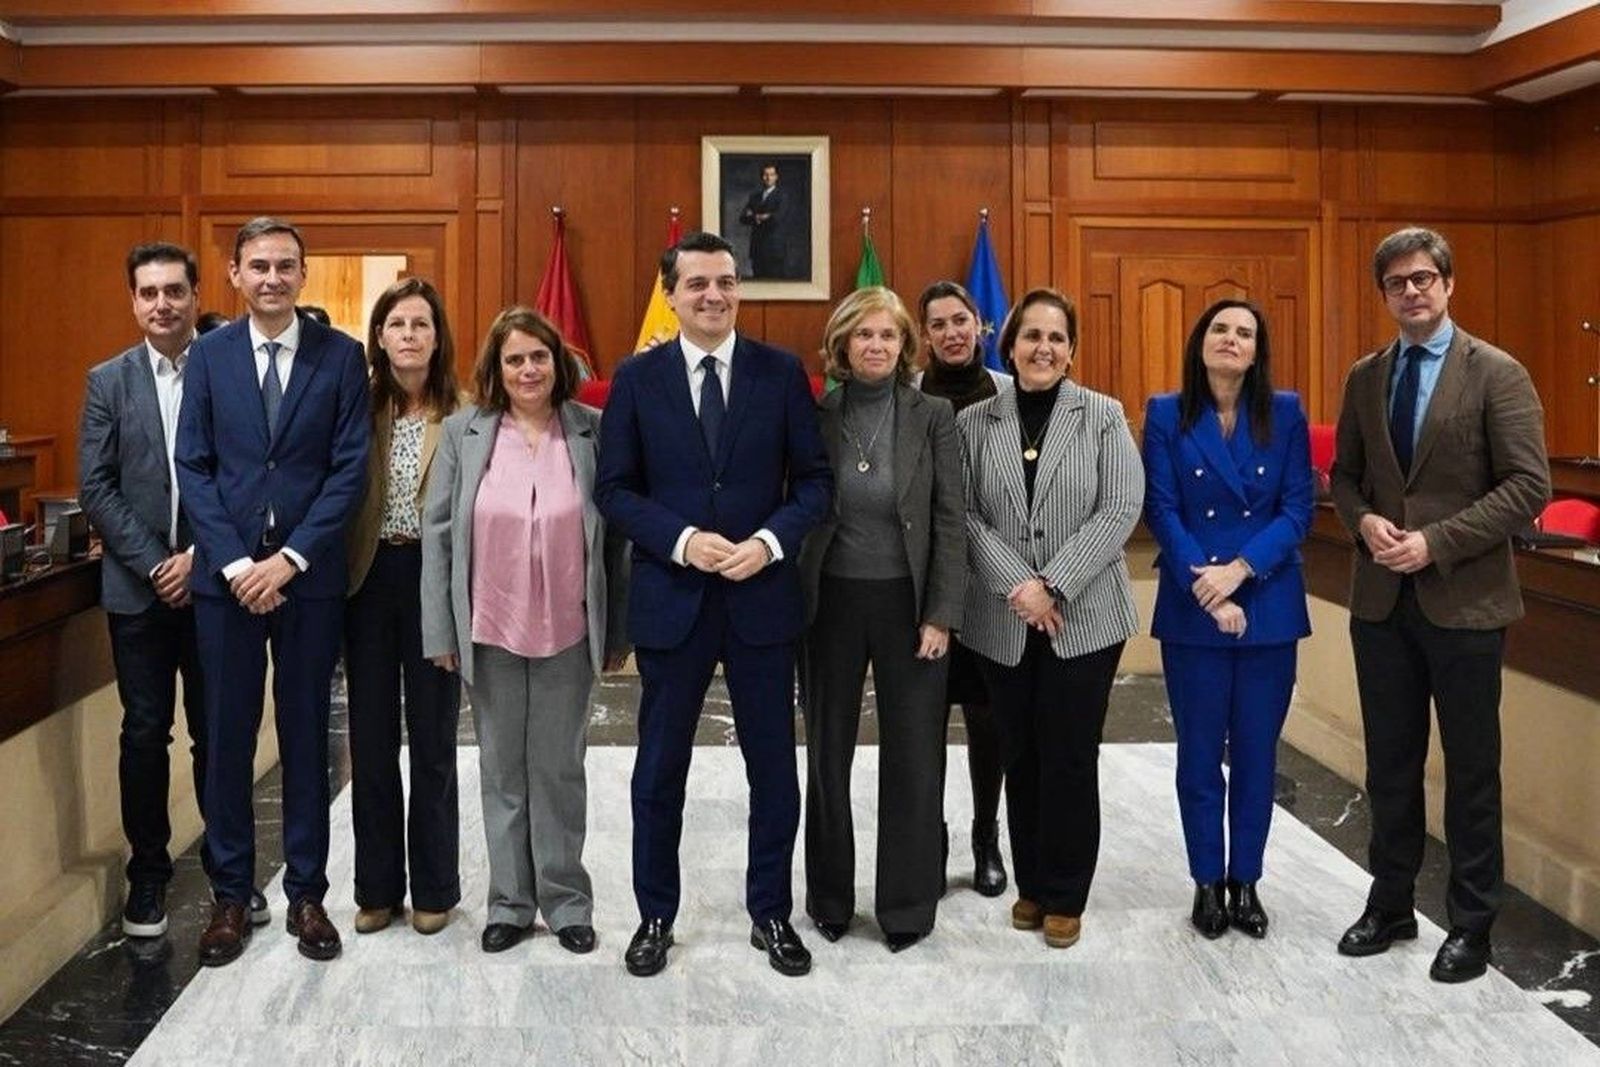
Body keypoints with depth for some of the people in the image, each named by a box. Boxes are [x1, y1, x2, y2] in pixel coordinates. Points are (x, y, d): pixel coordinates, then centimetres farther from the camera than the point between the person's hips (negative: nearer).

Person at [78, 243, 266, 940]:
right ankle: (148, 874, 19)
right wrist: (154, 565, -9)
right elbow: (95, 488, 0)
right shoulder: (109, 381, 5)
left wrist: (201, 557, -11)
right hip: (138, 588, 1)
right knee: (144, 733, 7)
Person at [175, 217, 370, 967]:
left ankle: (306, 893, 19)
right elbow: (193, 467, 1)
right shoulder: (208, 355, 5)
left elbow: (350, 468, -4)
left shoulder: (341, 355, 0)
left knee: (306, 734, 8)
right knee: (227, 735, 7)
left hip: (310, 574, -1)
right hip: (225, 573, 1)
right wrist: (235, 562, -10)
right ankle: (230, 893, 21)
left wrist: (290, 558, -12)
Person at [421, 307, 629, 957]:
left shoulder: (593, 432, -2)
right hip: (490, 631, 1)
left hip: (568, 632, -1)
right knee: (502, 770, 12)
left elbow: (614, 535, 1)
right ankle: (510, 902, 26)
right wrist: (440, 631, -3)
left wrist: (618, 630, 0)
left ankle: (566, 900, 24)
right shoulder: (463, 433, 0)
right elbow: (437, 532, 1)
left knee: (560, 769, 10)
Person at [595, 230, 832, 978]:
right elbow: (614, 489, -1)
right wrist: (683, 541, -16)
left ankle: (771, 914, 27)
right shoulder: (637, 378, 0)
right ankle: (656, 916, 27)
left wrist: (771, 540, -15)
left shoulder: (782, 373, 1)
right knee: (660, 766, 10)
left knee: (773, 764, 10)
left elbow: (815, 478, 1)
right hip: (671, 597, 0)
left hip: (763, 594, 1)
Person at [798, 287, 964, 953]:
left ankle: (908, 905, 20)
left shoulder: (933, 416, -2)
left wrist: (941, 615, -9)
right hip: (831, 601, 1)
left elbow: (951, 521, -4)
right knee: (828, 753, 11)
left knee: (913, 758, 5)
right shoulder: (816, 415, 0)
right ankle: (829, 898, 26)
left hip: (907, 603, -1)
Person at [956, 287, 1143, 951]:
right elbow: (966, 515, -2)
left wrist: (1053, 585, -15)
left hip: (1085, 617, -1)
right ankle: (1031, 884, 25)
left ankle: (1065, 896, 17)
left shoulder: (1104, 417, 1)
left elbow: (1120, 510, -8)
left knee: (1071, 758, 3)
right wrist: (1018, 585, -15)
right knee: (1020, 756, 10)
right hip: (1002, 622, 2)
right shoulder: (974, 423, 4)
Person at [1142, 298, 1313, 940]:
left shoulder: (1285, 414, 4)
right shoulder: (1166, 415, 1)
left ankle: (1245, 883, 22)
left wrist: (1239, 569, -15)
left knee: (1256, 752, 9)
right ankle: (1207, 884, 20)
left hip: (1269, 607, 1)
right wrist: (1207, 588, -14)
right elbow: (1161, 510, -5)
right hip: (1191, 611, -1)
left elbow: (1297, 510, -2)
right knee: (1199, 754, 7)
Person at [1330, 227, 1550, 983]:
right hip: (1382, 598, 4)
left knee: (1470, 767, 7)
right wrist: (1364, 520, -7)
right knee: (1390, 762, 13)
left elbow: (1529, 485, -12)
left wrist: (1437, 542, -19)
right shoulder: (1365, 377, 8)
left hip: (1464, 599, -4)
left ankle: (1471, 925, 21)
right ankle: (1391, 905, 28)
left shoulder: (1497, 373, -7)